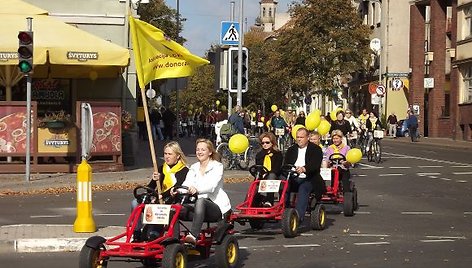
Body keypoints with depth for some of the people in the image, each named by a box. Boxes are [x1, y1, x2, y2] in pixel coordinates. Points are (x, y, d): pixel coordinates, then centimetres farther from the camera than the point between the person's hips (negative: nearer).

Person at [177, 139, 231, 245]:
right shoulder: (193, 168, 18)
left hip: (217, 206, -6)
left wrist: (197, 189, -41)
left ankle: (193, 236, -52)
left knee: (201, 201, -39)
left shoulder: (217, 166, -1)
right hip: (198, 206, 6)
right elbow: (187, 183, -1)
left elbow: (211, 185, -20)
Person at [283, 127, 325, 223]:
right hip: (293, 179, 4)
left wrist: (304, 169, -34)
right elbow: (285, 164, 10)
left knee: (303, 188, -35)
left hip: (308, 179, -4)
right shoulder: (291, 150, 19)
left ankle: (299, 216, -44)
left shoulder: (316, 149, 4)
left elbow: (315, 165, -13)